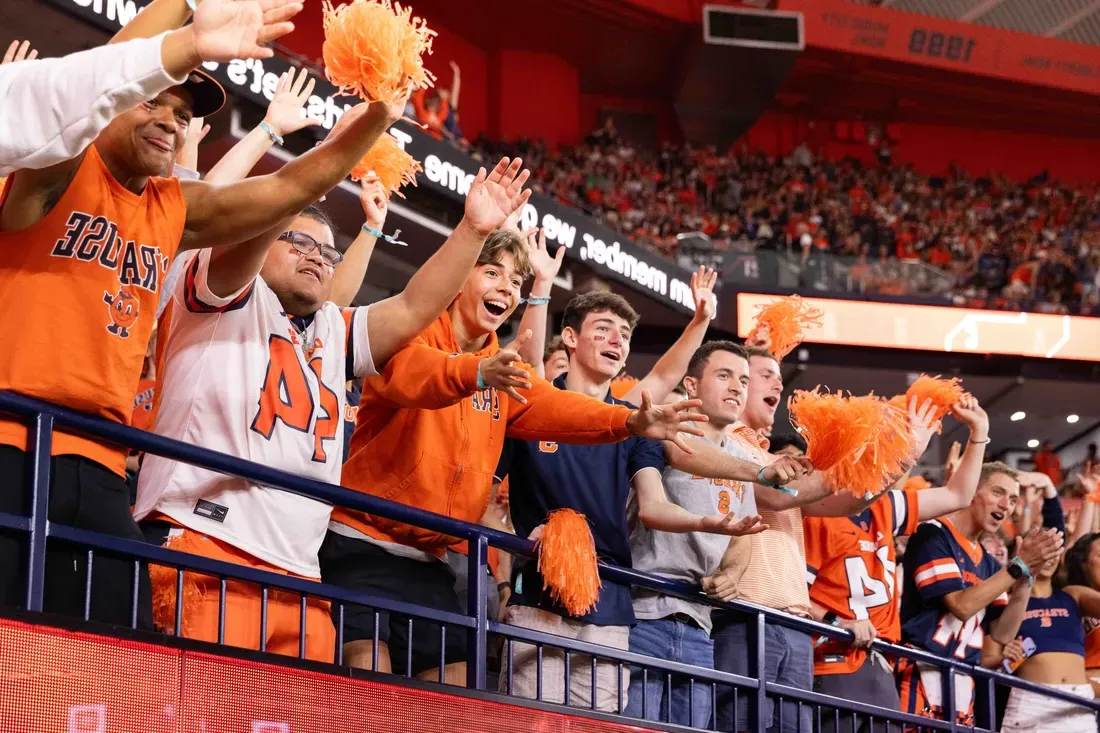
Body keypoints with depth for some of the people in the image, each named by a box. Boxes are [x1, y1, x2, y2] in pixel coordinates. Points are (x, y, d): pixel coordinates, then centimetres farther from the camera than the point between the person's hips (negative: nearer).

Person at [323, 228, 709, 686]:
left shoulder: (501, 369, 16)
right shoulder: (418, 334, -6)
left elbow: (550, 408, -2)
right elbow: (408, 371, -31)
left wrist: (629, 422, -22)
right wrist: (475, 373, -54)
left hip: (426, 559, 8)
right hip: (361, 544, -7)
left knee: (453, 683, 2)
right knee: (370, 669, -20)